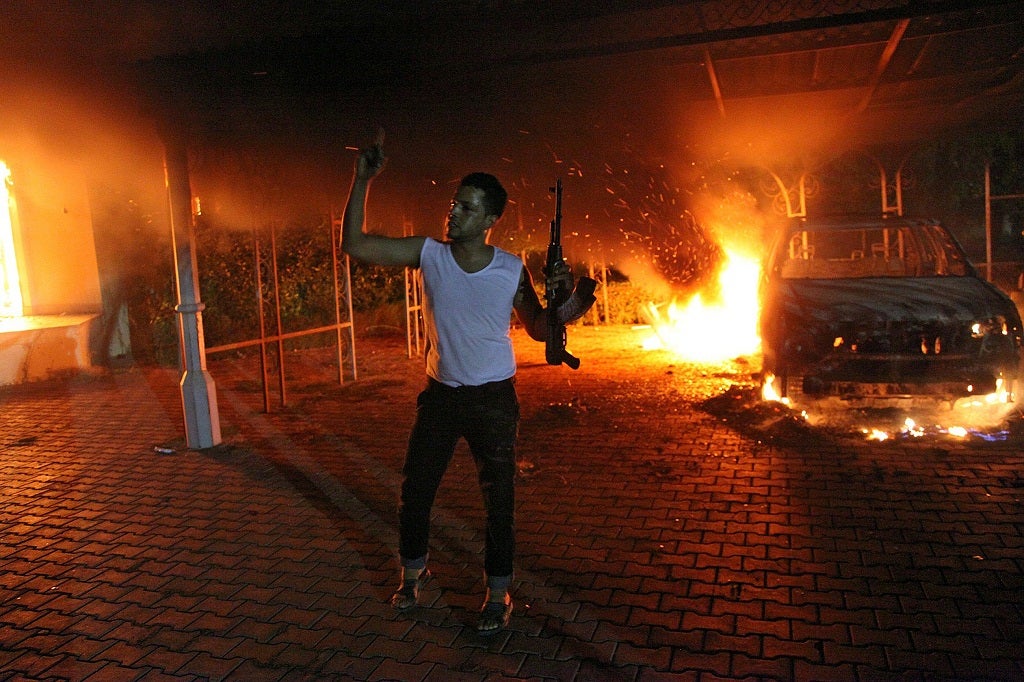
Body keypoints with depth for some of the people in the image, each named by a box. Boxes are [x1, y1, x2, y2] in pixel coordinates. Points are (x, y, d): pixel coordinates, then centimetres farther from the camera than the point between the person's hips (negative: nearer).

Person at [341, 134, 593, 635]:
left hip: (493, 399, -2)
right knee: (414, 490, 13)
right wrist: (362, 180, -17)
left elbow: (538, 330, 0)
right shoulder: (428, 254, -7)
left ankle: (498, 594, 25)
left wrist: (564, 302, -20)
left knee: (498, 499, 5)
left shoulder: (512, 270, -10)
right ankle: (413, 572, 39)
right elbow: (354, 245, -10)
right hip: (440, 393, 2)